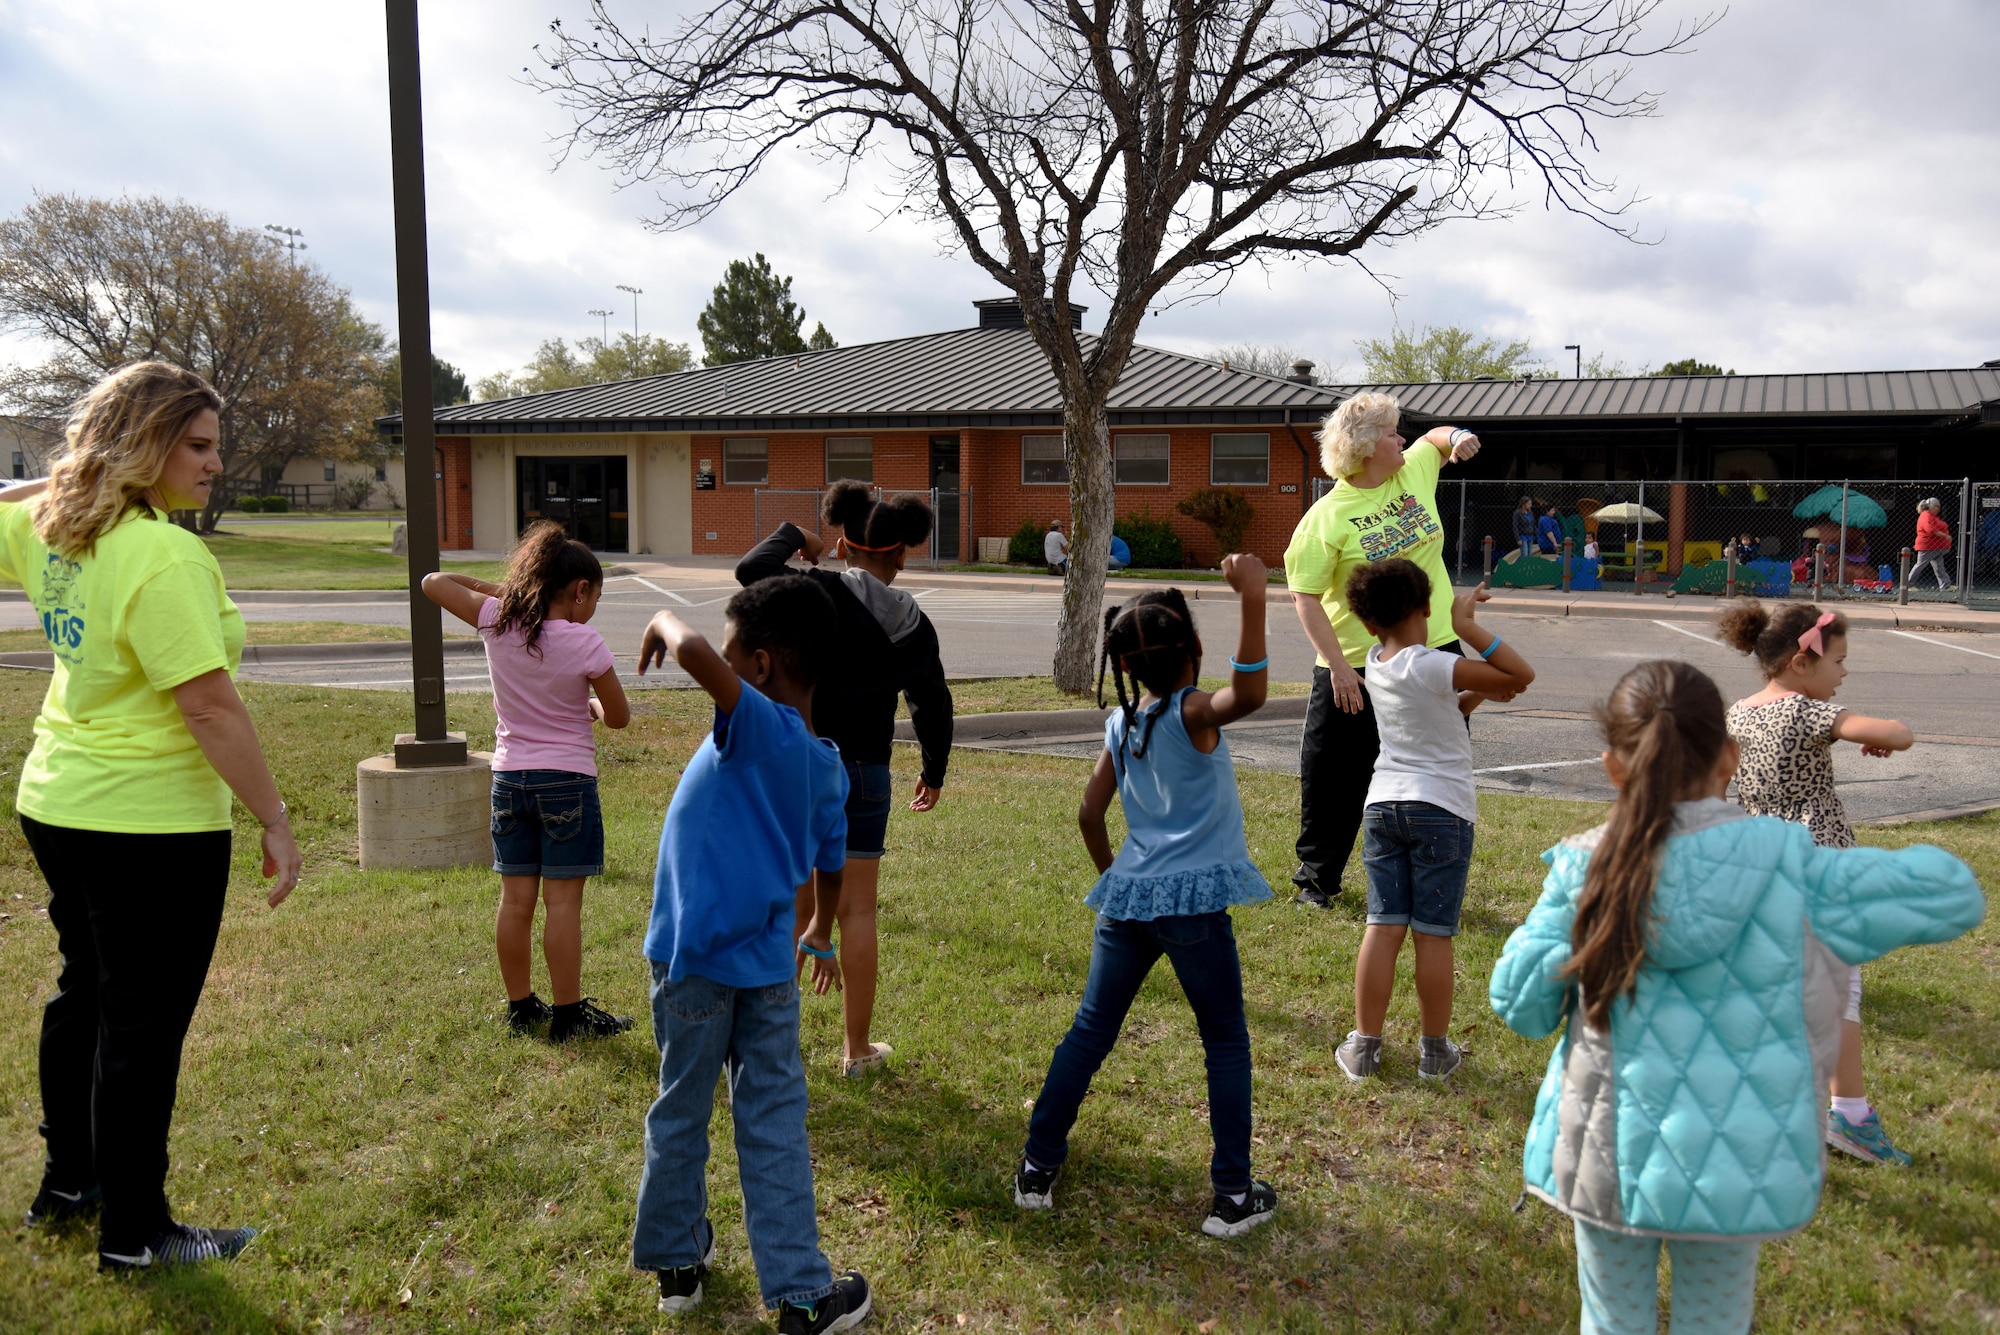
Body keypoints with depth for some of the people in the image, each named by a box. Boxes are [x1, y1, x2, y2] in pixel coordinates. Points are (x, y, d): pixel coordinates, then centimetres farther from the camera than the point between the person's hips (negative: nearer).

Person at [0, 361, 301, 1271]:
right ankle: (133, 1232, 16)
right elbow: (209, 707, -25)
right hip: (150, 824, -9)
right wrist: (274, 821, -19)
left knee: (84, 992, 24)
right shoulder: (164, 556, -23)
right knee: (143, 1022, 3)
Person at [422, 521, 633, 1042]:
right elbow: (619, 716, -3)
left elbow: (433, 582, 9)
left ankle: (520, 1007, 22)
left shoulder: (497, 623, -4)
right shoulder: (584, 644, -14)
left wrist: (492, 588, 11)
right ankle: (568, 1014, 8)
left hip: (508, 779, 5)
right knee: (563, 901, 1)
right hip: (567, 781, -5)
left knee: (516, 900, 11)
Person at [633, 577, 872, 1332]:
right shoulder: (827, 766, 5)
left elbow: (693, 654, -34)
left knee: (680, 1116, 15)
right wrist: (821, 937, 36)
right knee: (775, 1127, 10)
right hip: (769, 965, 5)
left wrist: (664, 622, -11)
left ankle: (677, 1258, 32)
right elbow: (829, 867, 19)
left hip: (693, 961, -5)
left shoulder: (757, 725, -16)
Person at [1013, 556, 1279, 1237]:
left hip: (1125, 898, 6)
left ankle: (1039, 1167, 22)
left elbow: (1089, 813, 13)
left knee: (1089, 1033, 16)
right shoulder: (1192, 714, -11)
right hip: (1191, 902, -5)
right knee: (1226, 1044, 10)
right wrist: (1253, 599, -37)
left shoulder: (1120, 724, 8)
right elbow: (1249, 694, -33)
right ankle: (1234, 1194, 12)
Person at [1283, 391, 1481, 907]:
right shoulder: (1327, 516, -12)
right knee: (1334, 777, 4)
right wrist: (1338, 666, -20)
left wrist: (1458, 437, 3)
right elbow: (1306, 597, -14)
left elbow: (1436, 438, 28)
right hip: (1356, 669, -5)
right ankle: (1318, 877, 23)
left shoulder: (1415, 472, 5)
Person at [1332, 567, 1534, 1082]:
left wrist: (1478, 693, 11)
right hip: (1442, 808, -5)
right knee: (1433, 934, 4)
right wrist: (1467, 627, -15)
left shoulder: (1376, 666, 6)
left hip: (1383, 803, 5)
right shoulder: (1432, 667, -15)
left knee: (1383, 926, 8)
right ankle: (1435, 1050, 16)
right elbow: (1522, 674, -16)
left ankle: (1364, 1046, 11)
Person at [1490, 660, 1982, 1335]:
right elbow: (1954, 894, -4)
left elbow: (1520, 1005, -7)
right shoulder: (1785, 864, -13)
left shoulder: (1585, 868, -13)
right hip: (1739, 1164, 0)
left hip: (1612, 1155, 0)